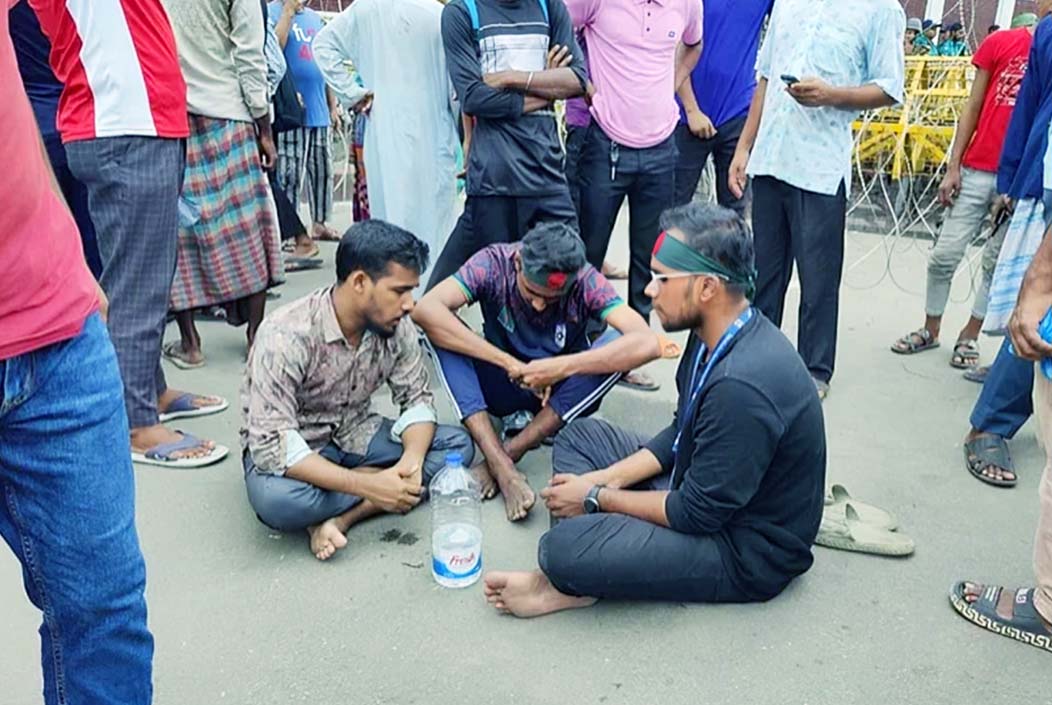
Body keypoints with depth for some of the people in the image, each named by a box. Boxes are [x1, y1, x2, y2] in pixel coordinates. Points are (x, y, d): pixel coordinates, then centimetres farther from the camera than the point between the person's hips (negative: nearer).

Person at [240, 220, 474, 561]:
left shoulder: (396, 326, -13)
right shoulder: (286, 336, -29)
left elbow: (417, 400, -5)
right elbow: (272, 446, -32)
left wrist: (411, 459, -28)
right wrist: (369, 485, -35)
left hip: (354, 434, 5)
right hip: (285, 446, -5)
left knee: (457, 445, -14)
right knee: (277, 500, -38)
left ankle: (340, 515, -19)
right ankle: (365, 502, -10)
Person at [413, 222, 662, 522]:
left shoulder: (587, 282, -22)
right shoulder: (494, 263, -21)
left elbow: (647, 343, -34)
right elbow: (425, 309, -35)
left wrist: (561, 367, -41)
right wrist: (508, 362, -38)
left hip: (562, 393, 0)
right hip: (503, 384, 0)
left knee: (618, 343, -28)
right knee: (439, 327, -25)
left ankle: (509, 453, -25)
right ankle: (502, 466, -34)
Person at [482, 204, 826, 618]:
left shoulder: (742, 385, -32)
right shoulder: (715, 339, -1)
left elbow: (698, 514, -24)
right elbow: (679, 436, 10)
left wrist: (597, 498, -11)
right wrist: (604, 479, -2)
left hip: (747, 550, -10)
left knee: (563, 548, -31)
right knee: (581, 435, 11)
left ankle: (569, 580, 4)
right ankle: (573, 579, -6)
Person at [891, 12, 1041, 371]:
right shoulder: (999, 42, 2)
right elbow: (973, 108, 5)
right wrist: (953, 167, 0)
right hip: (976, 171, 0)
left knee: (997, 262, 7)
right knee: (944, 256, 2)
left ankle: (969, 337, 20)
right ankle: (930, 329, 20)